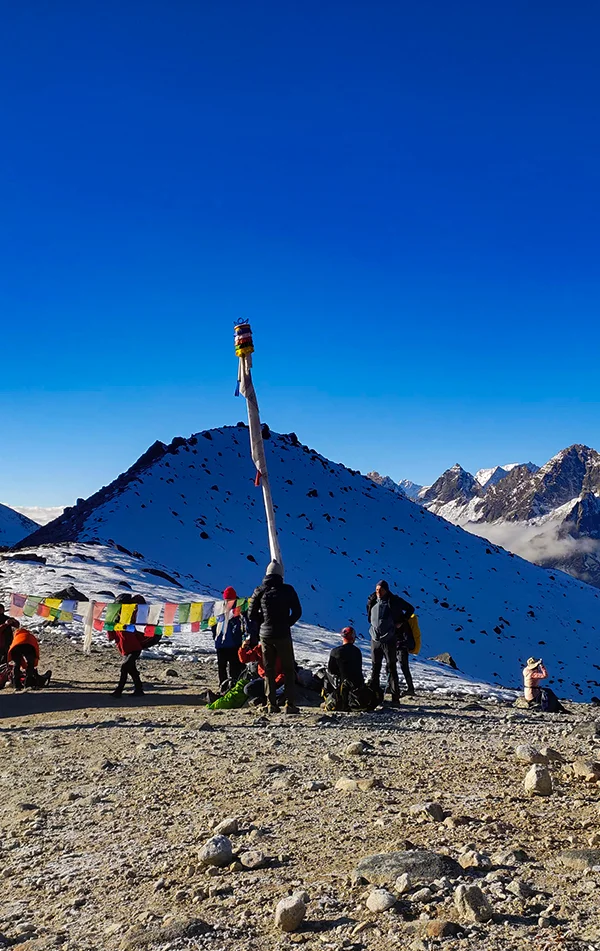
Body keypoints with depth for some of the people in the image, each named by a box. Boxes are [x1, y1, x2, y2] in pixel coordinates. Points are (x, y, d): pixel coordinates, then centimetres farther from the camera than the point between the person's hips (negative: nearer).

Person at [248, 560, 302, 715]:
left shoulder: (259, 591, -1)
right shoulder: (287, 590, -6)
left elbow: (251, 614, 2)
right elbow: (297, 612, -2)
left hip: (265, 634, 2)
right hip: (283, 635, -2)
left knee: (269, 671, 11)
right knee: (288, 670, 6)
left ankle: (271, 704, 9)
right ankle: (290, 704, 1)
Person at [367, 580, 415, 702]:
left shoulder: (394, 601, -5)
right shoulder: (372, 601, 7)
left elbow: (410, 609, 6)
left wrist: (401, 622, 1)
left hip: (389, 640, -4)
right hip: (375, 639, 4)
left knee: (391, 668, -3)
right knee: (375, 668, 8)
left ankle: (395, 697, -1)